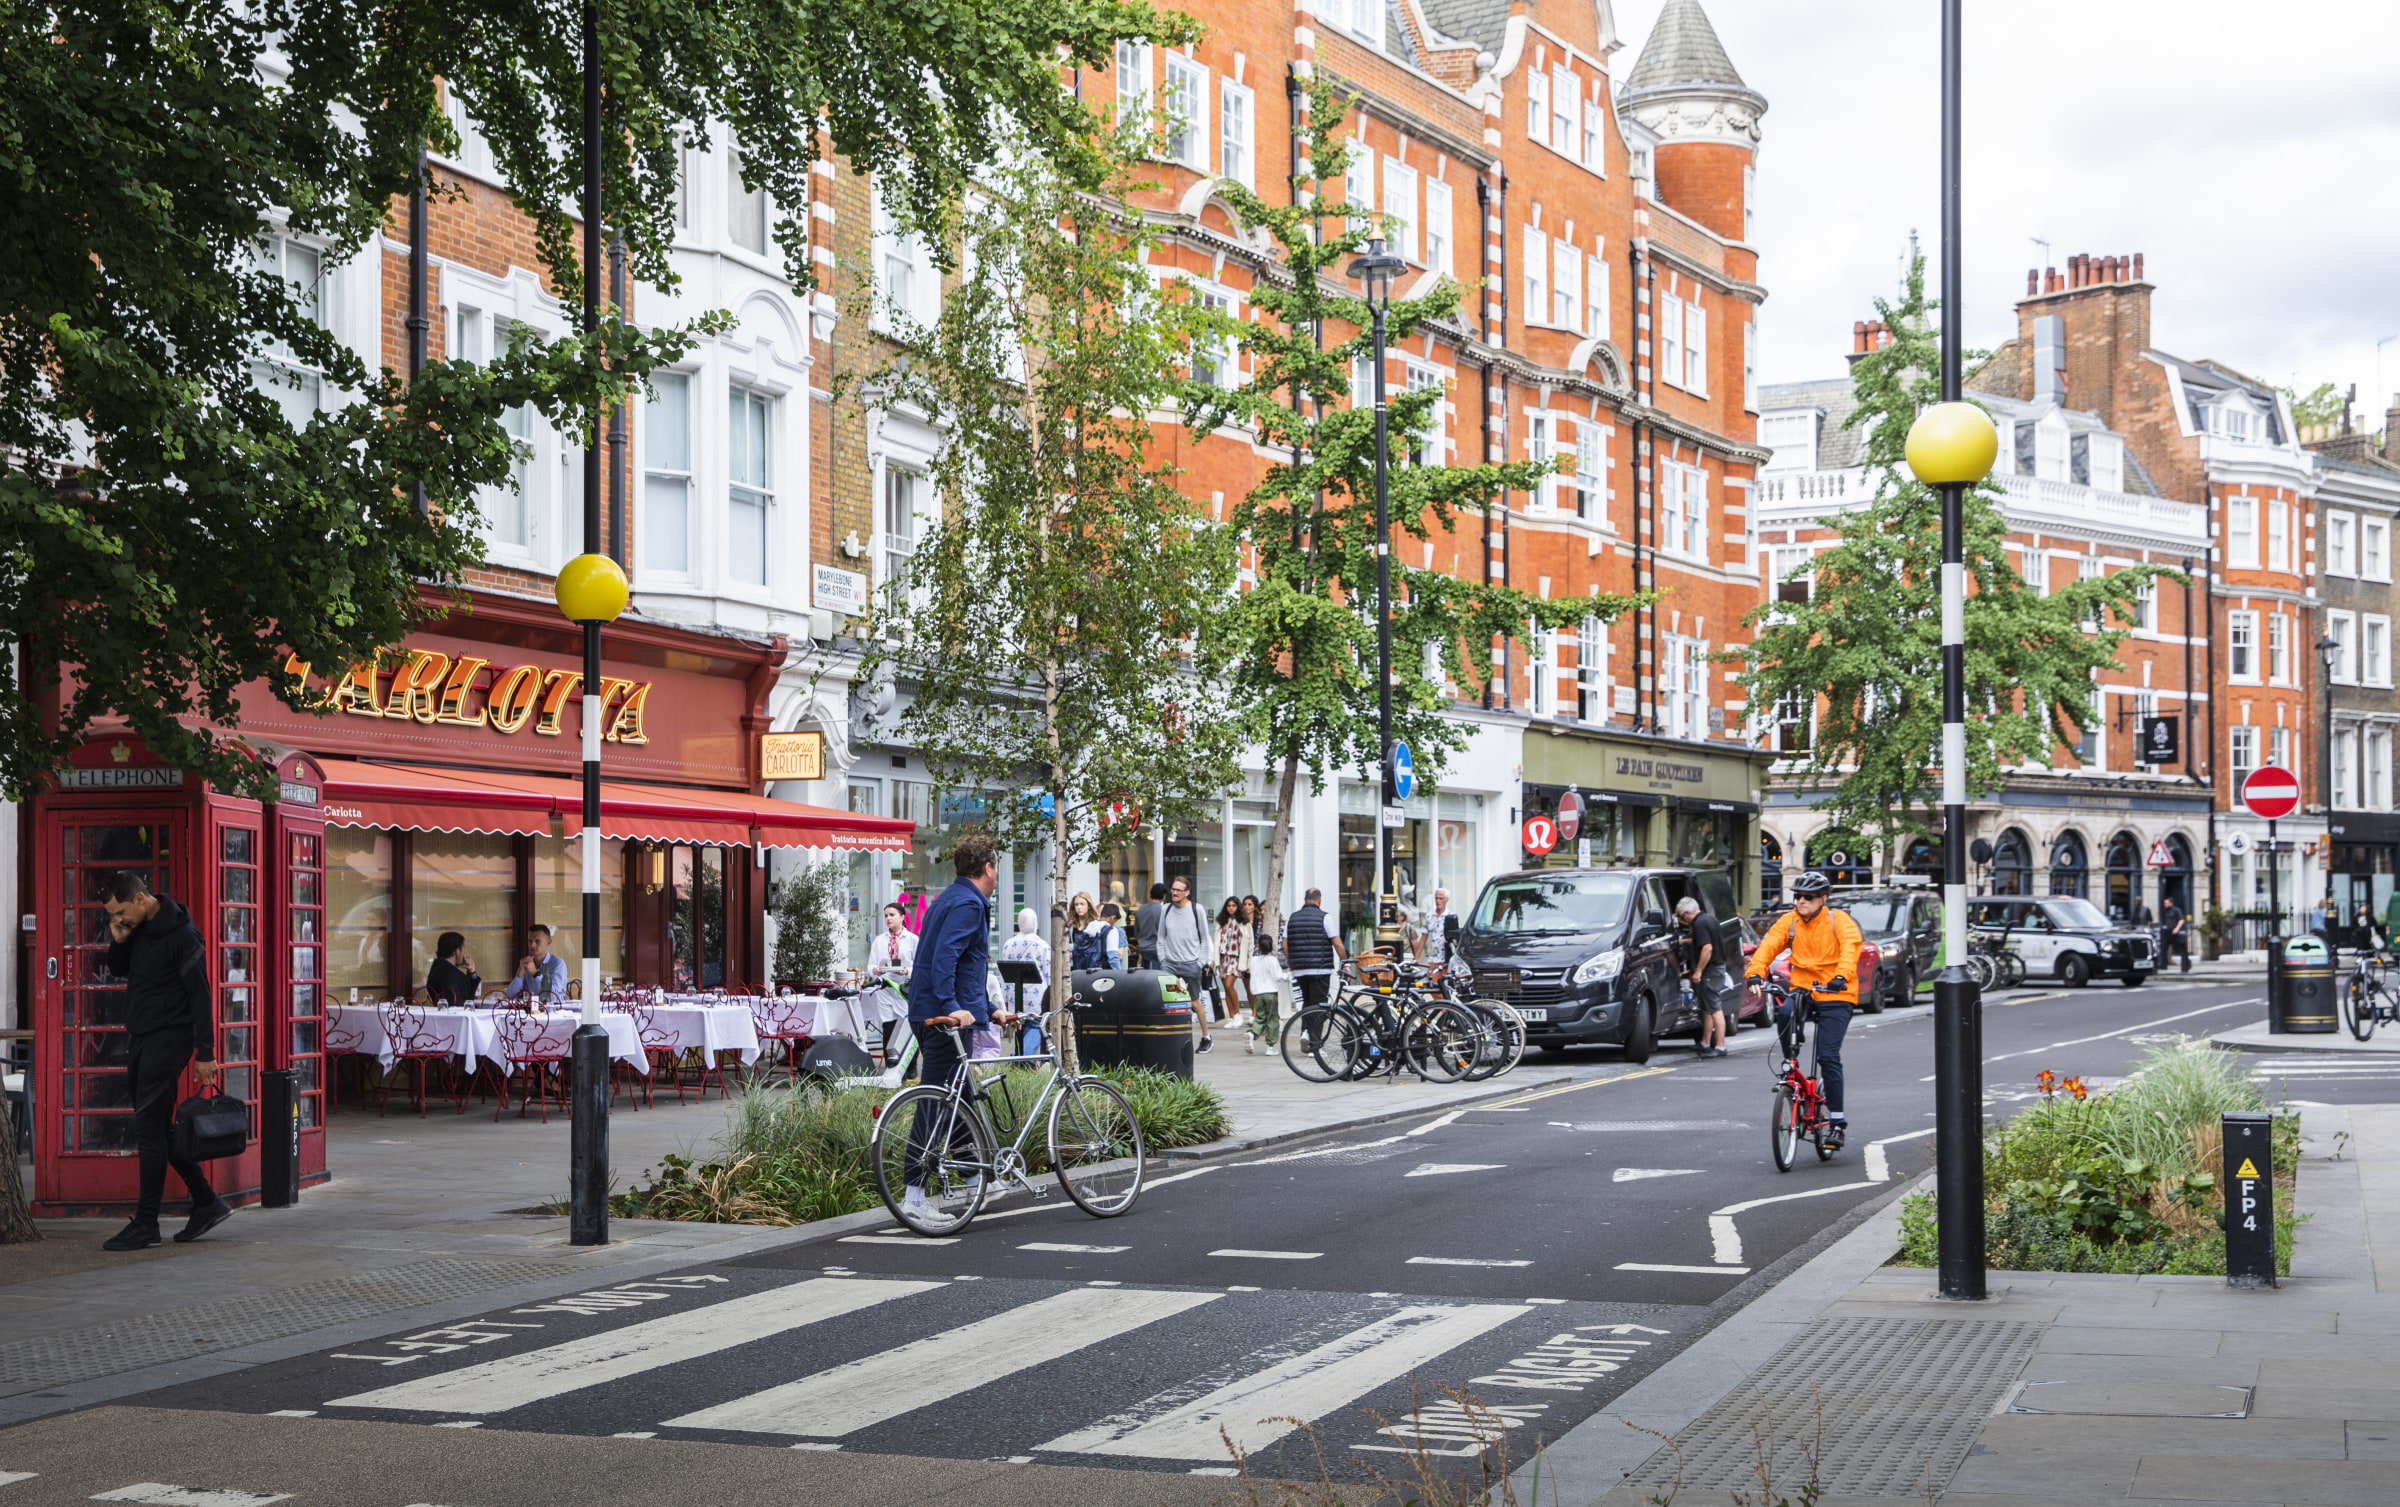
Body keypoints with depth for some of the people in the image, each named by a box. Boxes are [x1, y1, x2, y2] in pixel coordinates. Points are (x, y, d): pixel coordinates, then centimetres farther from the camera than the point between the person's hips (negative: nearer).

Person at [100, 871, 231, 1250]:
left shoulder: (181, 934, -16)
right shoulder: (136, 928, 9)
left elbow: (200, 995, -16)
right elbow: (119, 971, 22)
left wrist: (205, 1054, -18)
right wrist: (117, 941, 0)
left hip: (167, 1038, -9)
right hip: (139, 1037, 9)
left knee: (149, 1129, -7)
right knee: (158, 1129, 12)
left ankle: (146, 1225, -3)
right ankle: (207, 1202, 20)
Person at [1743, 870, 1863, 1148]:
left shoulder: (1839, 920, -5)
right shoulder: (1789, 921, 4)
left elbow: (1850, 948, -22)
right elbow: (1768, 946, -8)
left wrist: (1842, 976, -41)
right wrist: (1755, 973, -27)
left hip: (1835, 995, -3)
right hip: (1802, 989, 3)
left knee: (1828, 1056, -12)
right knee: (1783, 1014, -31)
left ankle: (1837, 1121, -2)